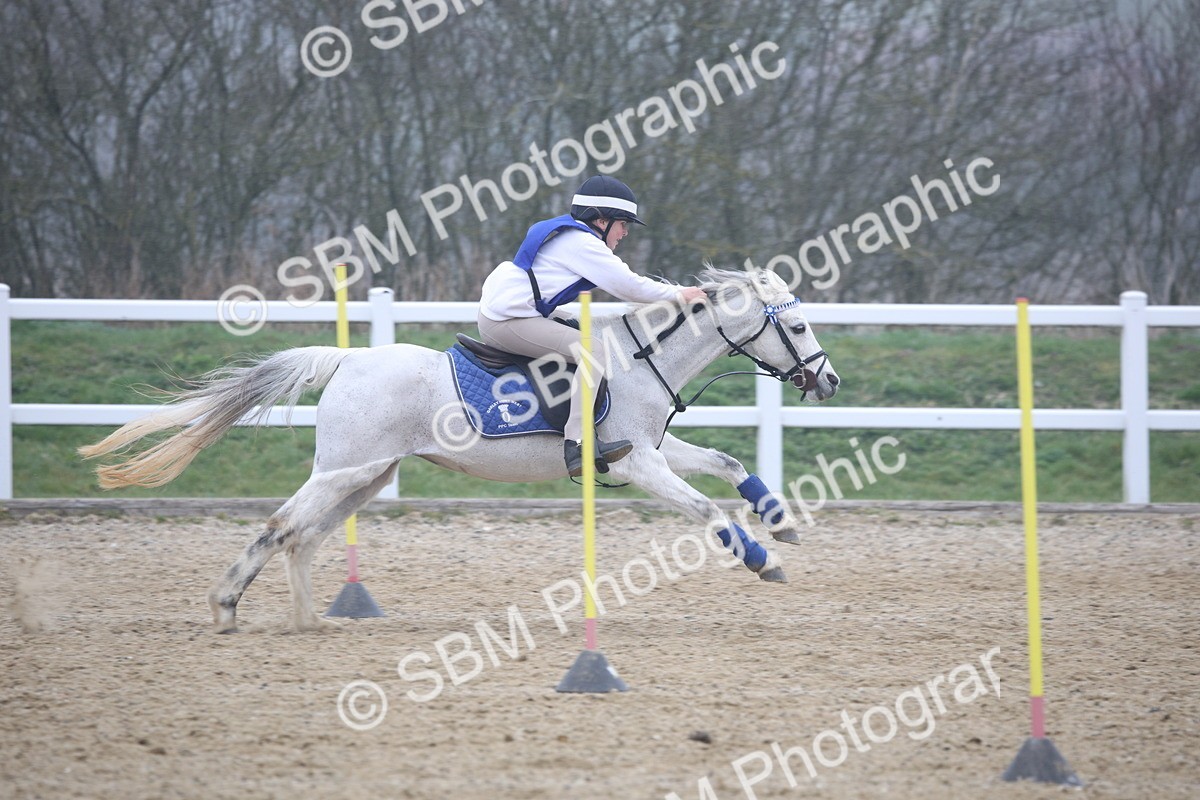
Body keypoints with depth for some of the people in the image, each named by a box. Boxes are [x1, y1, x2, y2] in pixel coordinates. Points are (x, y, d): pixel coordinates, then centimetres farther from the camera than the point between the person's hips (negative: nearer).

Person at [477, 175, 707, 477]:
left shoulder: (568, 234, 21)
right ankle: (577, 446, -30)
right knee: (593, 350, -19)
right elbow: (628, 287, -13)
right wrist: (679, 294, -1)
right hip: (509, 321, -11)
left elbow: (621, 279, 28)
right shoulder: (582, 244, -11)